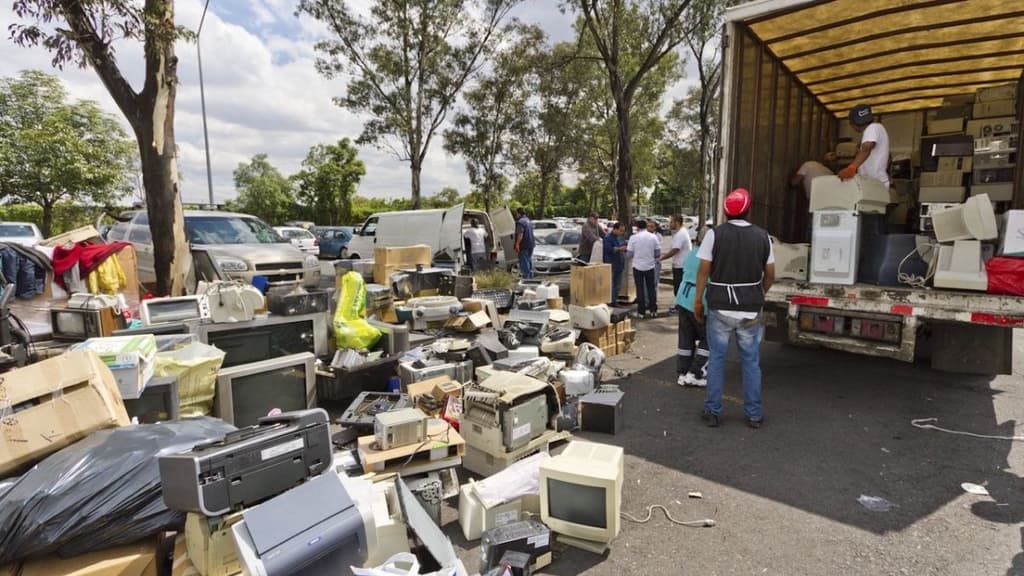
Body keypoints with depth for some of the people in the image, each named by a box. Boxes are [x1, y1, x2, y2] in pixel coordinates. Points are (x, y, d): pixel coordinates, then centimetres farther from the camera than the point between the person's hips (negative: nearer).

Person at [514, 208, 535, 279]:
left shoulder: (520, 222, -16)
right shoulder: (529, 221, 17)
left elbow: (520, 234, -24)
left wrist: (517, 244, -25)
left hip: (524, 244, -9)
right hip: (531, 243, 9)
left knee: (524, 260, -6)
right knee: (529, 259, 15)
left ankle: (525, 275, -6)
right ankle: (530, 274, 20)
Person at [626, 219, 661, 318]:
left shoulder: (633, 237, -7)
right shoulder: (654, 237, -2)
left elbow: (629, 253, -4)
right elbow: (658, 253, 1)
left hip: (638, 266, -1)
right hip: (650, 266, 1)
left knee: (640, 289, 4)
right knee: (651, 288, 12)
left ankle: (641, 311, 6)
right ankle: (653, 310, 15)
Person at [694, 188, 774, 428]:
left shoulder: (715, 234, -6)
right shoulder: (762, 236, 2)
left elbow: (704, 270, -7)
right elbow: (770, 275, 6)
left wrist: (698, 300, 1)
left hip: (720, 307, -2)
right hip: (750, 309, 2)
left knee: (716, 359, 8)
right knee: (751, 361, 11)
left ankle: (713, 412, 16)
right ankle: (754, 415, 20)